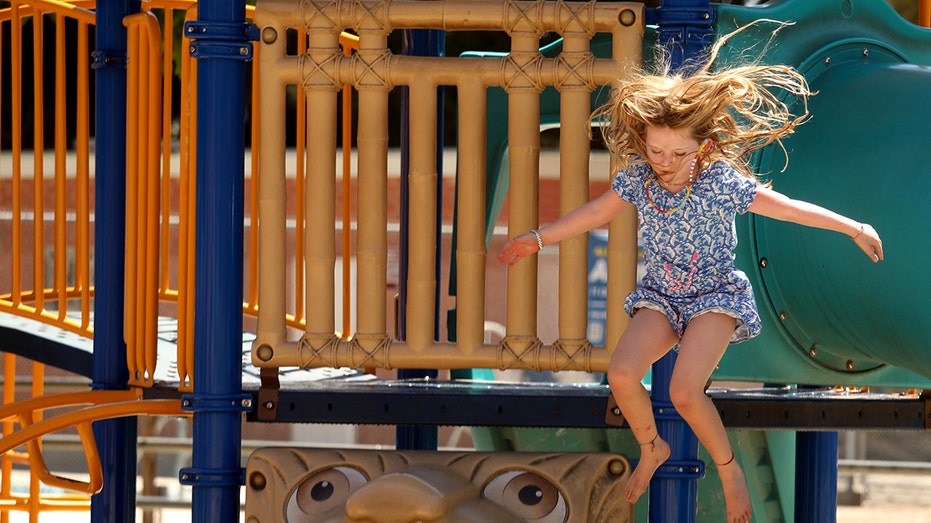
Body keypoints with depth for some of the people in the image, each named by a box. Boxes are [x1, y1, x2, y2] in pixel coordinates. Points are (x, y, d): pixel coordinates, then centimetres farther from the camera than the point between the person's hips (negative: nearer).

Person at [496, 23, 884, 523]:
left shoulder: (721, 182, -19)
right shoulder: (637, 177, -8)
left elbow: (784, 207, -13)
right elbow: (595, 212, 8)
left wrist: (854, 227, -11)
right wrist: (538, 238, 14)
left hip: (715, 295, -4)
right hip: (662, 296, 4)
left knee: (684, 391, -26)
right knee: (621, 374, -20)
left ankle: (729, 469, -1)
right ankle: (651, 449, 10)